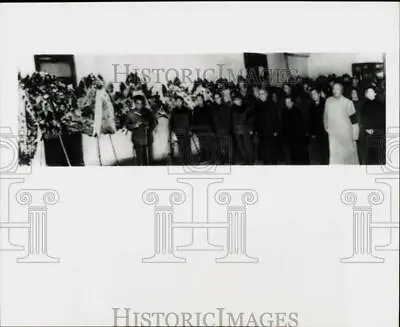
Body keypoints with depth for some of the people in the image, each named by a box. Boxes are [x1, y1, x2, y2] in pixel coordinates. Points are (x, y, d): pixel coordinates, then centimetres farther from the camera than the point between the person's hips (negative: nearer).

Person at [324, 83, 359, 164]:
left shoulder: (347, 102, -10)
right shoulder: (328, 101, 0)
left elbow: (353, 119, -7)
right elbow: (326, 115, 15)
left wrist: (355, 134, -8)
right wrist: (326, 126, 18)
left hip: (346, 133, -2)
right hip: (333, 133, 2)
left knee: (348, 153, 12)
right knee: (334, 154, -4)